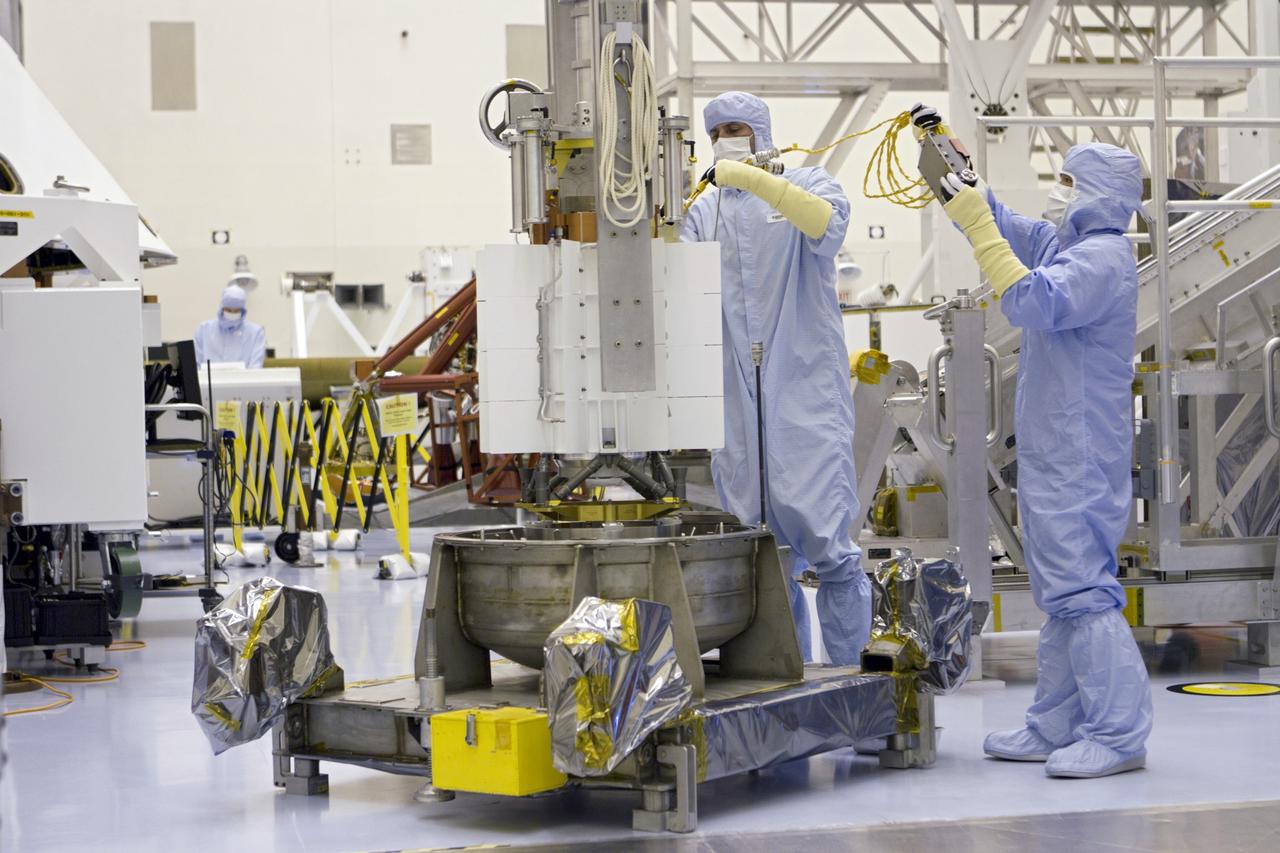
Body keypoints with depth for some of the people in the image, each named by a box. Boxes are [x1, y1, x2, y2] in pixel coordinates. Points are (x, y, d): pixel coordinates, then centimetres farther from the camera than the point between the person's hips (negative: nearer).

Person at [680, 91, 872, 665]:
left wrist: (754, 178, -26)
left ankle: (851, 670, -3)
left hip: (806, 391, -4)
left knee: (826, 538, -11)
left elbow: (828, 223, -18)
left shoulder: (805, 185, 6)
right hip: (736, 398, 4)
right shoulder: (704, 210, 16)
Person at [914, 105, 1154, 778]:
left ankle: (1119, 735, -9)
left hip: (1080, 461, -10)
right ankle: (1056, 727, 20)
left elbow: (1031, 302, -29)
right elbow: (998, 221, 27)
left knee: (1081, 587, -11)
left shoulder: (1104, 257, -15)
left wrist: (977, 224, -26)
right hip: (1050, 455, 10)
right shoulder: (1061, 242, 15)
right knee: (1060, 592, 13)